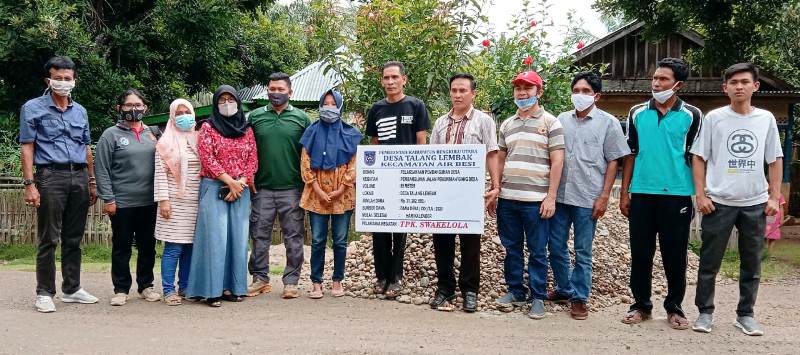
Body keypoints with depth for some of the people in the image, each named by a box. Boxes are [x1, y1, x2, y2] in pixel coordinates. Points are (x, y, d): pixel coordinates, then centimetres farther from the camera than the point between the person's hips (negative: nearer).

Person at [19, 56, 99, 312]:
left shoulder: (80, 111, 16)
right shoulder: (33, 108, 3)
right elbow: (27, 147, -2)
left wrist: (91, 181, 16)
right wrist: (29, 184, -11)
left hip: (79, 178, 5)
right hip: (51, 177, -4)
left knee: (74, 239, 10)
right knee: (48, 239, -2)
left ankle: (72, 289, 18)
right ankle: (44, 293, 6)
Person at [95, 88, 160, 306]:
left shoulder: (151, 133, 10)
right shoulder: (111, 135, -2)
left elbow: (160, 165, 15)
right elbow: (102, 169, -6)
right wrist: (108, 199, -12)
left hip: (149, 202, 4)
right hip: (121, 203, -4)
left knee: (148, 246, 11)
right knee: (122, 247, 5)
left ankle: (146, 286, 23)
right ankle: (121, 289, 15)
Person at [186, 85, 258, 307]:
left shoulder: (246, 129, 12)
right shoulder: (208, 128, 2)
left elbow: (253, 160, 7)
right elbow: (207, 159, -7)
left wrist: (240, 183, -8)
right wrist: (230, 181, -13)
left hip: (241, 190, 4)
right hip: (214, 188, -4)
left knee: (238, 237, 3)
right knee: (216, 238, -7)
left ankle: (232, 286, 10)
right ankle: (213, 289, -3)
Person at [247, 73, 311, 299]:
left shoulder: (301, 118, 5)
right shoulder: (255, 117, 8)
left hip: (292, 189, -1)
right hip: (262, 188, 1)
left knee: (293, 237, 3)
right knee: (259, 235, 6)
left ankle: (291, 282, 12)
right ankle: (260, 278, 19)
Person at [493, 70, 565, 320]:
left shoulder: (550, 122, -1)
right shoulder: (507, 125, 14)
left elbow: (557, 162, -5)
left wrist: (551, 197, -10)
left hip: (536, 199, -4)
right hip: (507, 198, 5)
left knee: (537, 252, 3)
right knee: (512, 249, 12)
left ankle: (538, 297, 13)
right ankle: (515, 291, 25)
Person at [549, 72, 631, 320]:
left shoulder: (608, 123, 0)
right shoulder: (562, 119, 9)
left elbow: (613, 162, -1)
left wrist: (604, 196, -7)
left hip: (587, 198, -4)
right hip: (560, 195, 4)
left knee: (582, 252, 4)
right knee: (556, 246, 10)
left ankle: (579, 298, 16)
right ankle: (564, 289, 28)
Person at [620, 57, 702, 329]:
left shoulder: (691, 115, 1)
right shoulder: (637, 113, 6)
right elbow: (630, 154, 9)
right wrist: (624, 192, 5)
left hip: (677, 195, -1)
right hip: (642, 194, 2)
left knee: (675, 255, 6)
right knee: (640, 253, 6)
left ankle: (674, 307, 20)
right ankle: (641, 305, 18)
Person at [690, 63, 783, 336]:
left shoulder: (766, 119, 6)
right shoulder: (714, 118, 1)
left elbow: (775, 160, 10)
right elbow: (699, 158, 1)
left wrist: (774, 196, 2)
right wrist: (701, 195, -6)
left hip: (755, 203, 2)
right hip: (719, 202, -2)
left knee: (752, 263, 10)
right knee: (709, 262, 3)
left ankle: (745, 314, 22)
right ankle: (705, 312, 15)